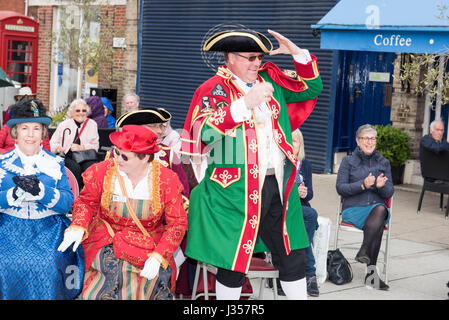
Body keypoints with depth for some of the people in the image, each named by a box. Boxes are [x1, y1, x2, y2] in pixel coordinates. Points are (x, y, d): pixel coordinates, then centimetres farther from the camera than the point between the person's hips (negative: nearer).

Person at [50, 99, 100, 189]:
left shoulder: (92, 124, 12)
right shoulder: (64, 124, 13)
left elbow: (95, 146, 7)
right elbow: (52, 144, 13)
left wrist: (81, 147, -10)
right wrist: (58, 148, -11)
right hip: (67, 157, 0)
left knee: (90, 167, -33)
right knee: (75, 168, -33)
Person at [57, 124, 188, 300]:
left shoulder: (166, 179, -9)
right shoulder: (102, 171, -7)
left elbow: (177, 223, -6)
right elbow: (86, 201, 8)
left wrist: (158, 257, -17)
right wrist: (78, 227, -13)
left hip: (149, 245, -1)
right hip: (106, 238, 2)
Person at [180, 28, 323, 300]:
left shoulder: (270, 79, 14)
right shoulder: (214, 89, -3)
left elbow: (311, 89, 20)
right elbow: (204, 130, -20)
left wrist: (298, 53, 5)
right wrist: (245, 103, -26)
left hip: (279, 183, 6)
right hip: (236, 188, -5)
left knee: (293, 254, 13)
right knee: (234, 259, 3)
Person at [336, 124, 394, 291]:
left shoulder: (383, 163, 16)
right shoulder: (348, 161, 9)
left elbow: (389, 192, 11)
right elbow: (340, 188, -2)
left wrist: (381, 186, -13)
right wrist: (363, 185, -17)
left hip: (377, 206, 2)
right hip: (353, 209, -2)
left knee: (380, 210, -37)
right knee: (378, 226, -34)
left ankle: (364, 250, -34)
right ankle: (372, 271, -30)